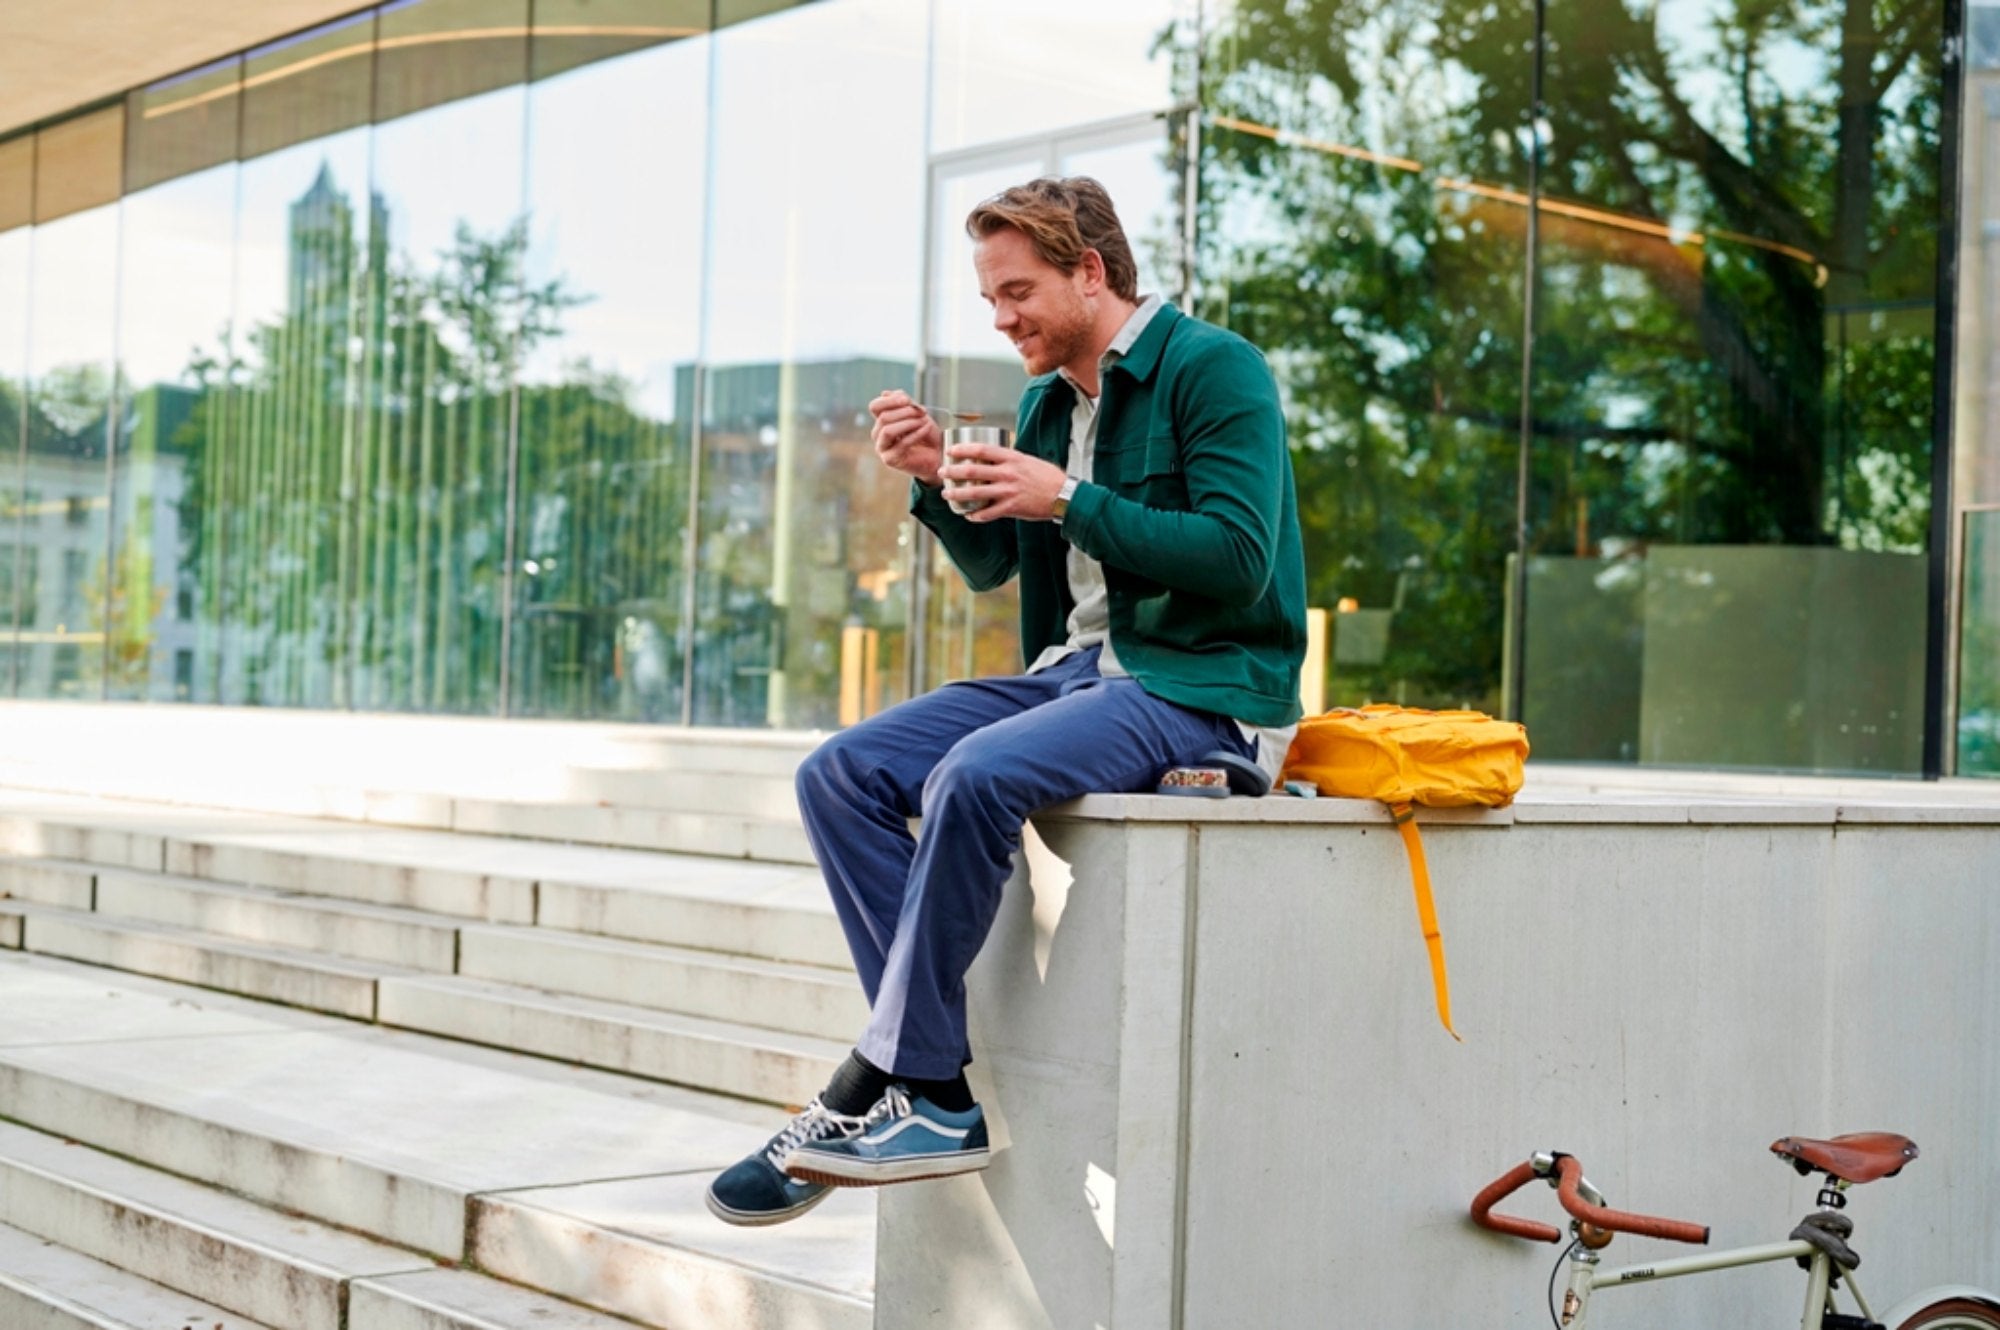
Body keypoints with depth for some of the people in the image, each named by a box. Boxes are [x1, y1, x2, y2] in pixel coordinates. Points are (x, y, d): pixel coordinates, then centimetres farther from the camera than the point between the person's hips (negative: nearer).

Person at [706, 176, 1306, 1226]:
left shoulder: (1214, 369, -7)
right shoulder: (1048, 398, 17)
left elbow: (1238, 560, -17)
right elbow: (990, 565, 23)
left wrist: (1069, 500, -18)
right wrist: (938, 481, 3)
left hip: (1204, 689, -8)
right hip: (1074, 668, 9)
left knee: (977, 775, -33)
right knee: (840, 775, -10)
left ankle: (890, 1081, -21)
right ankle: (937, 1090, -16)